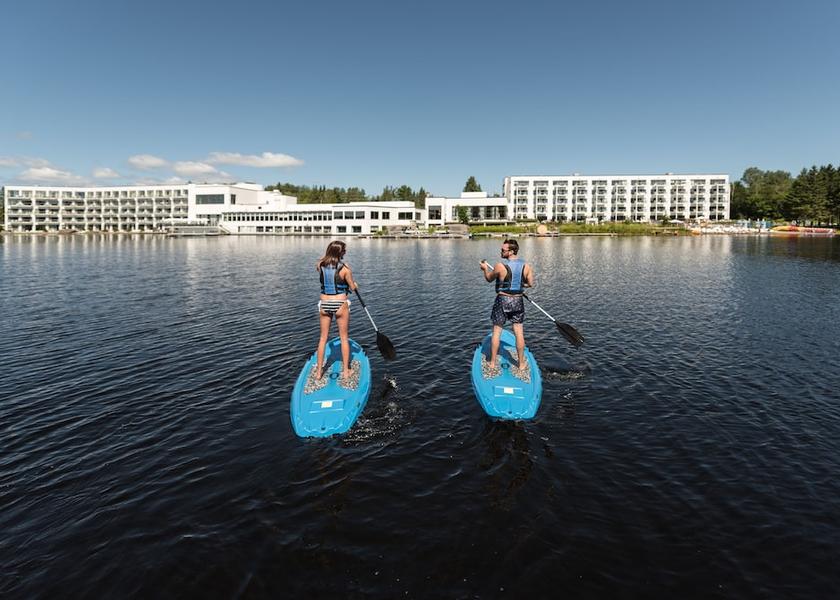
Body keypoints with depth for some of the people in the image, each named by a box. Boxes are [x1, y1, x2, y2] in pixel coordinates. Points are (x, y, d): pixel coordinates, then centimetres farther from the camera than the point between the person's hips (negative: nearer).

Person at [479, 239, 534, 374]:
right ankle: (521, 363, 18)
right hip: (518, 301, 3)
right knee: (519, 333, 10)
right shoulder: (526, 266, -5)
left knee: (496, 332, 8)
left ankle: (492, 363, 17)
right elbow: (530, 284, 3)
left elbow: (489, 279, 0)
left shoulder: (500, 266, -17)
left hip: (502, 301, -3)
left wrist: (485, 269, 19)